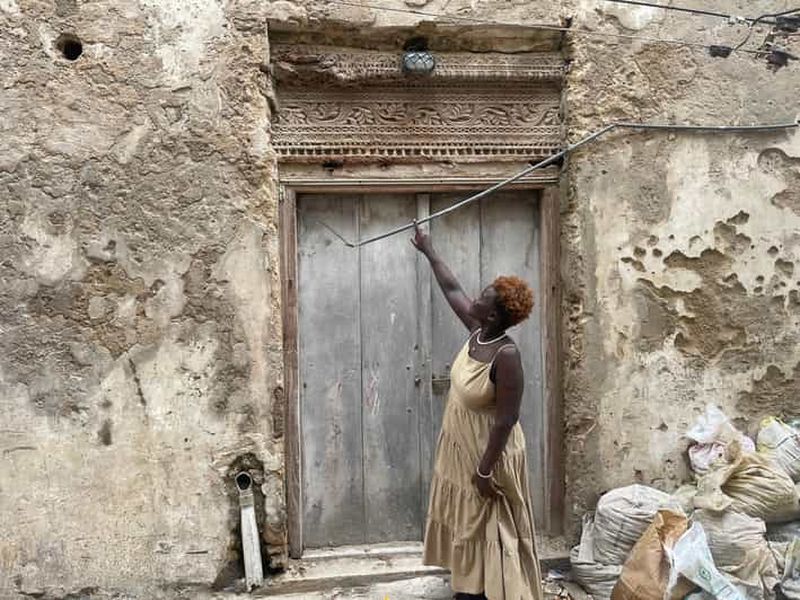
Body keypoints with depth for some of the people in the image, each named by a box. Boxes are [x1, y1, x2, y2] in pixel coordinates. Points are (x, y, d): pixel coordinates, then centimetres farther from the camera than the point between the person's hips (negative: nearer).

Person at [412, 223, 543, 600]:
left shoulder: (506, 355, -29)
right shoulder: (478, 332, -6)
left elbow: (506, 419, -26)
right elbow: (451, 289, 9)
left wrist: (485, 471, -21)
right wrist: (428, 251, 19)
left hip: (488, 455, -9)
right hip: (462, 449, 9)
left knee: (490, 532, 7)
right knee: (465, 524, 22)